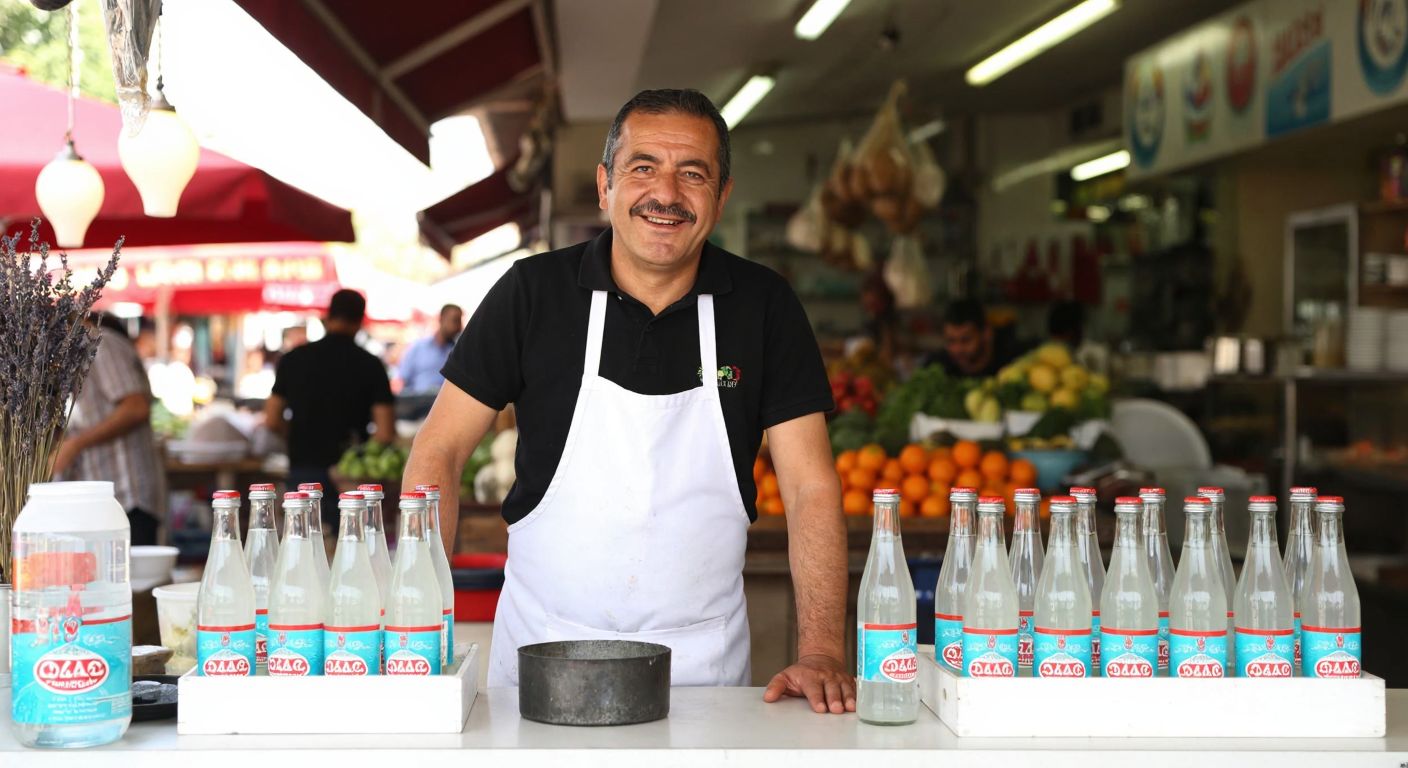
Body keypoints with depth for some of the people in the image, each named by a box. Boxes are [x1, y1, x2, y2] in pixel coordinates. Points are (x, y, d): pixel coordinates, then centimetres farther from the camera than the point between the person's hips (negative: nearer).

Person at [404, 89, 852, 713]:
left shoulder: (764, 306, -3)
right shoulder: (533, 292, -5)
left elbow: (812, 487, -5)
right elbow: (439, 451, -2)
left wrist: (821, 654, -17)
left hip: (702, 655, 1)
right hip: (542, 645, 0)